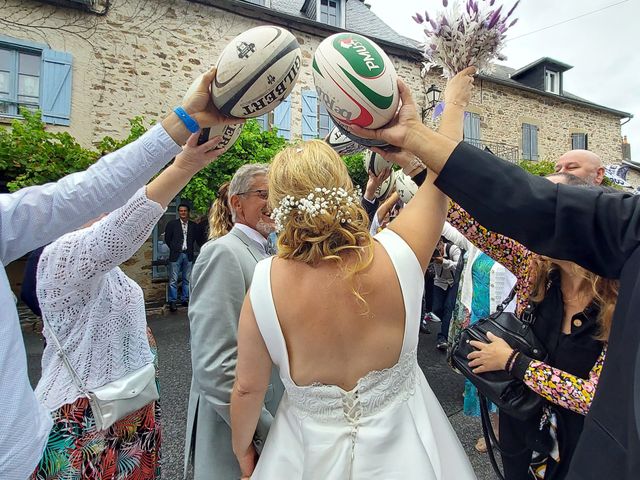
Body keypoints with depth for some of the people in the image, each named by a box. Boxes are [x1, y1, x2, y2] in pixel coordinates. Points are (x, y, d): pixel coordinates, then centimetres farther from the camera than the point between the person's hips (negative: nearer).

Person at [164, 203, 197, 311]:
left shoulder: (193, 225, 8)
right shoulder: (172, 224, 2)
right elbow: (167, 239, 5)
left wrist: (191, 249, 5)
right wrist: (174, 249, 4)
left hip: (188, 255, 3)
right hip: (176, 255, -2)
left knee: (187, 279, 8)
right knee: (173, 280, -2)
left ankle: (185, 299, 18)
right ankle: (172, 301, 4)